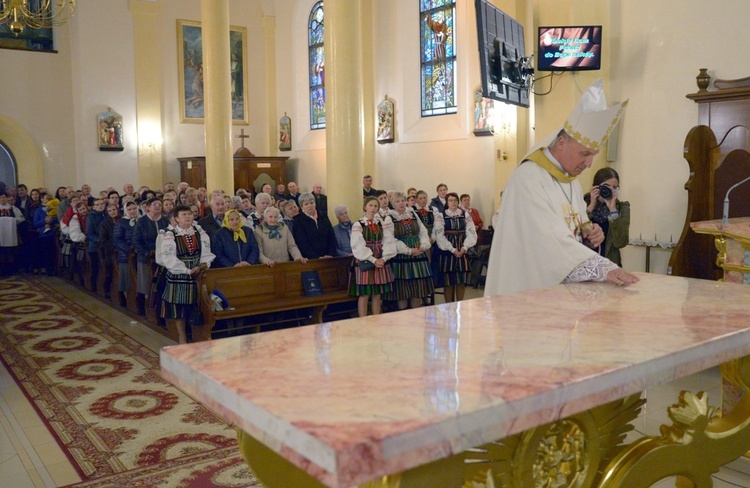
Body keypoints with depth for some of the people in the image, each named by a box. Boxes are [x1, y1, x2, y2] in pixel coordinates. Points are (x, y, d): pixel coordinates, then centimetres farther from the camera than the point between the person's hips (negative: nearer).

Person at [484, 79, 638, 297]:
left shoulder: (572, 181, 12)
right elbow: (551, 240, -24)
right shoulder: (528, 179, -15)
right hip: (530, 290, -7)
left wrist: (588, 233, -2)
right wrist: (603, 269, -30)